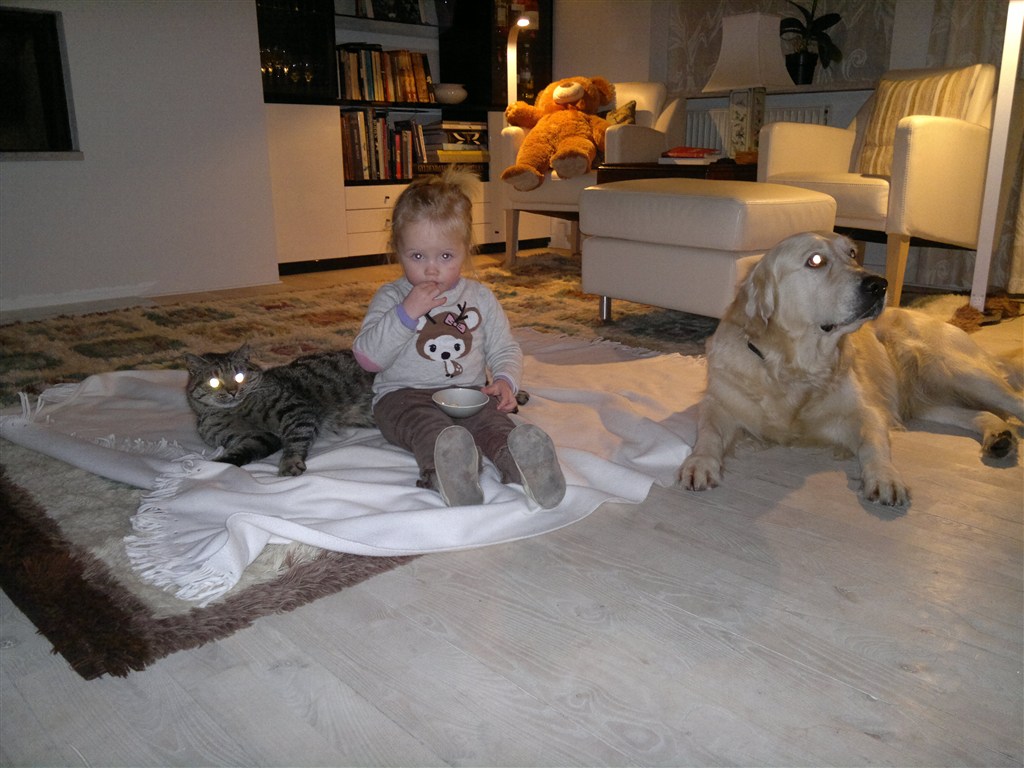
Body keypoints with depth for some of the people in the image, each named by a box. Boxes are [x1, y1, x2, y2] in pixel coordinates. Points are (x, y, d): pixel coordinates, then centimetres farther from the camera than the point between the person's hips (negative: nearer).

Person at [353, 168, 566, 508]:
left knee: (492, 417, -32)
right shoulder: (390, 298, 5)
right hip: (404, 394, -2)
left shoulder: (480, 297, 12)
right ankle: (443, 467, -67)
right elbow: (367, 357, -6)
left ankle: (517, 458, -62)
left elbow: (505, 349, 16)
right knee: (427, 424, -37)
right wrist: (407, 313, -16)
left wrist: (505, 380, -8)